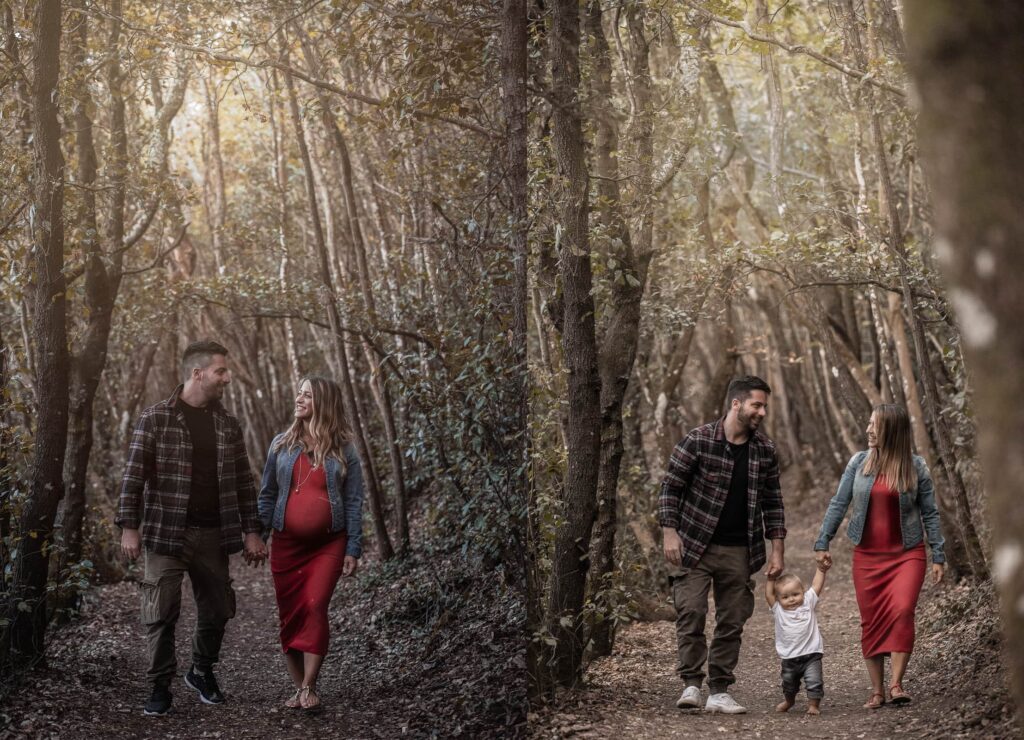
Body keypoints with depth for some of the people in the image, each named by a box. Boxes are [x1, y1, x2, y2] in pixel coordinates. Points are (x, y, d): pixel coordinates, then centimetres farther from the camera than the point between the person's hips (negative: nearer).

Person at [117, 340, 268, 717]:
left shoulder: (227, 424, 9)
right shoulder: (156, 418, -5)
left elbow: (243, 480, 11)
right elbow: (134, 474, -6)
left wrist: (251, 531, 6)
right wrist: (128, 526, -12)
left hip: (213, 534, 4)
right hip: (165, 532, -4)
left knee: (218, 609, 10)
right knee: (161, 612, -3)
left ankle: (202, 671, 32)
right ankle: (160, 686, 9)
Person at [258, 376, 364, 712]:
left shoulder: (343, 450, 1)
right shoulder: (282, 445, 6)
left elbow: (354, 502, 1)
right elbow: (267, 495, 11)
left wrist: (353, 549, -3)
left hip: (328, 544, -2)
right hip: (286, 544, 3)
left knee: (315, 609, -14)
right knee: (291, 616, 4)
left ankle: (309, 687, -8)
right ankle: (298, 687, 13)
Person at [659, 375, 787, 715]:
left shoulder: (765, 450, 6)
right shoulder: (699, 440, -8)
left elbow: (772, 502, 11)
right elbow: (671, 486, -5)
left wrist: (777, 550, 6)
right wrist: (670, 533, -12)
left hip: (739, 552, 4)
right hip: (695, 546, -4)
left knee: (732, 622, 5)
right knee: (691, 613, -12)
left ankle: (719, 692, 12)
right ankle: (692, 684, -4)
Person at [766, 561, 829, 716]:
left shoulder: (808, 604, -1)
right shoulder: (779, 610, -1)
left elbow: (816, 586, 0)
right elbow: (768, 595, -6)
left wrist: (821, 569, -3)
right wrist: (771, 578, -4)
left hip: (811, 655, -2)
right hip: (789, 658, 2)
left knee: (814, 682, -12)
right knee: (788, 684, 20)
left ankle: (813, 705, 3)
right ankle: (788, 701, 46)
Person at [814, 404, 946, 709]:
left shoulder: (916, 467, -2)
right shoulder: (859, 462, 2)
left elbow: (929, 513, 3)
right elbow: (838, 504, 6)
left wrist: (938, 557, 1)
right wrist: (822, 543, 2)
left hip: (907, 554, -2)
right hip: (867, 555, 2)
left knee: (901, 612, -21)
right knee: (871, 622, 4)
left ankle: (896, 685, -16)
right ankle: (877, 691, 11)